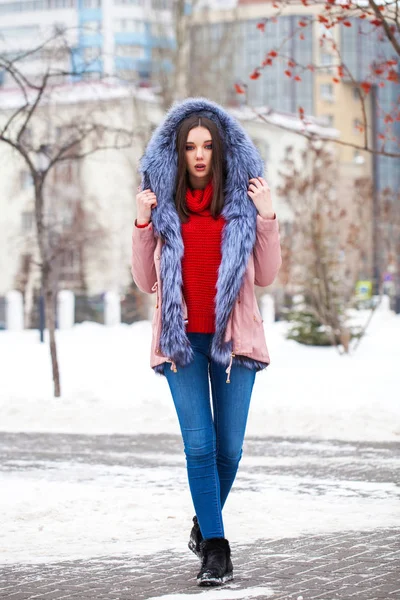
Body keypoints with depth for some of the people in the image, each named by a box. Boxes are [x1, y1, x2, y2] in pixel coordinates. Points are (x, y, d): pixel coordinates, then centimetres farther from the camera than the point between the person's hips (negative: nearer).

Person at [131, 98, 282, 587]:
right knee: (199, 445, -7)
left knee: (229, 447, 5)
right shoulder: (162, 203, 4)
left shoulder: (242, 200, 3)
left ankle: (205, 522, 31)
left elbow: (266, 277, 3)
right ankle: (215, 549, -2)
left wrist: (266, 217, -7)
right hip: (182, 339, 0)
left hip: (232, 338, 1)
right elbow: (146, 282, 6)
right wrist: (143, 224, -5)